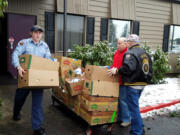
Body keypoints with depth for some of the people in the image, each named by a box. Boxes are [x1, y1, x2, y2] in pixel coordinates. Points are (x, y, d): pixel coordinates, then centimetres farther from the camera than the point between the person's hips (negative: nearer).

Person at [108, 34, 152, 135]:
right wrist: (147, 80, 23)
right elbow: (149, 69, 17)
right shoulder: (145, 53, 14)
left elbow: (128, 68, -30)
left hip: (133, 85, -9)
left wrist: (117, 70, -18)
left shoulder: (130, 53, -15)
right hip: (142, 84, 9)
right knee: (135, 106, 22)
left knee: (134, 108, 0)